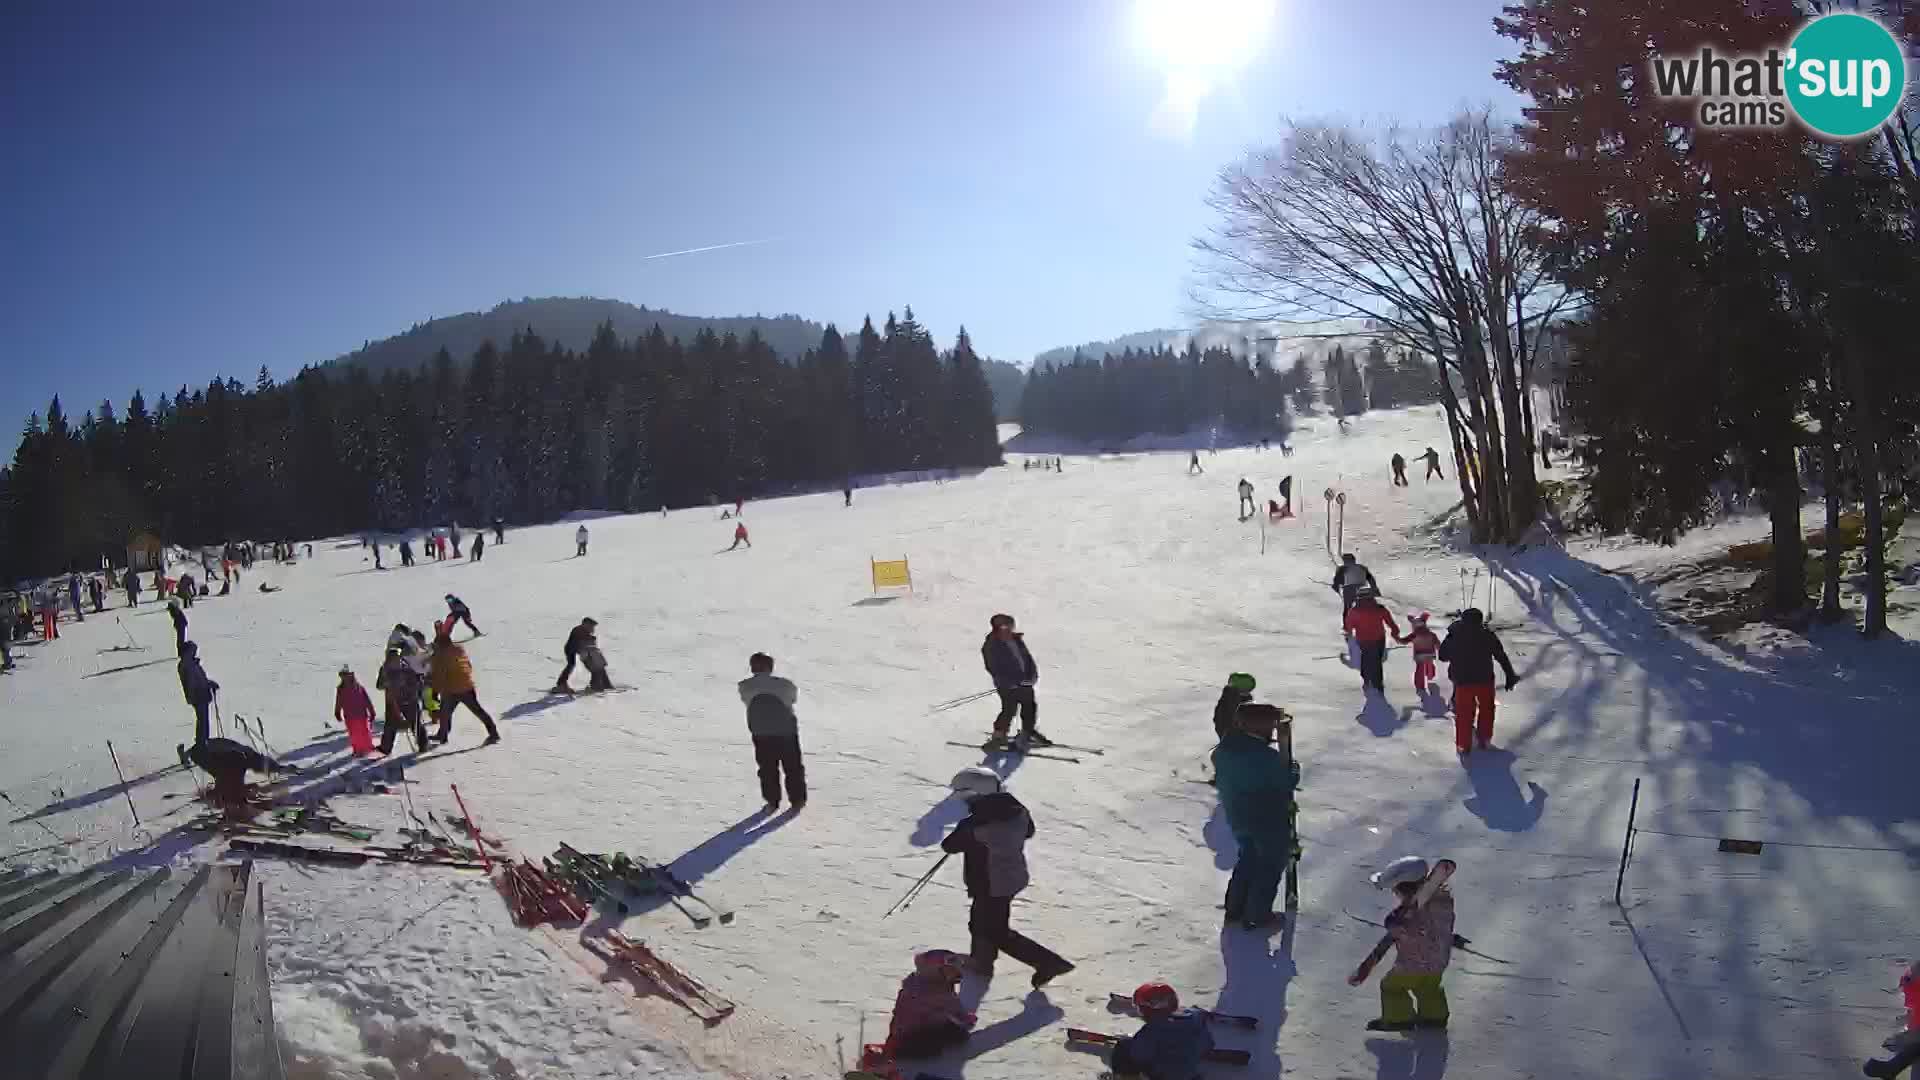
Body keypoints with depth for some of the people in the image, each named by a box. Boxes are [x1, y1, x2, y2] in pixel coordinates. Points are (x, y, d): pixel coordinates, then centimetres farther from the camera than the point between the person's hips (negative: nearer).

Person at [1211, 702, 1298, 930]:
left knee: (1248, 858, 27)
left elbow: (1219, 780, 6)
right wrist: (1294, 768, 2)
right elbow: (1289, 782, -17)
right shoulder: (1268, 758, -29)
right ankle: (1258, 917, 23)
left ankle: (1235, 909, 33)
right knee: (1270, 867, 13)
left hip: (1236, 818, 7)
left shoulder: (1223, 749, -7)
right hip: (1270, 822, -7)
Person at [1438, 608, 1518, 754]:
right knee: (1486, 709, 20)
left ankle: (1463, 744, 9)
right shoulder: (1487, 634, -3)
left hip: (1463, 681, 0)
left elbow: (1443, 656, 6)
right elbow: (1501, 656, -2)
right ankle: (1484, 740, 25)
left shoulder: (1454, 635, -2)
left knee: (1464, 713, 10)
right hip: (1485, 680, 0)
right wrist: (1510, 676, 5)